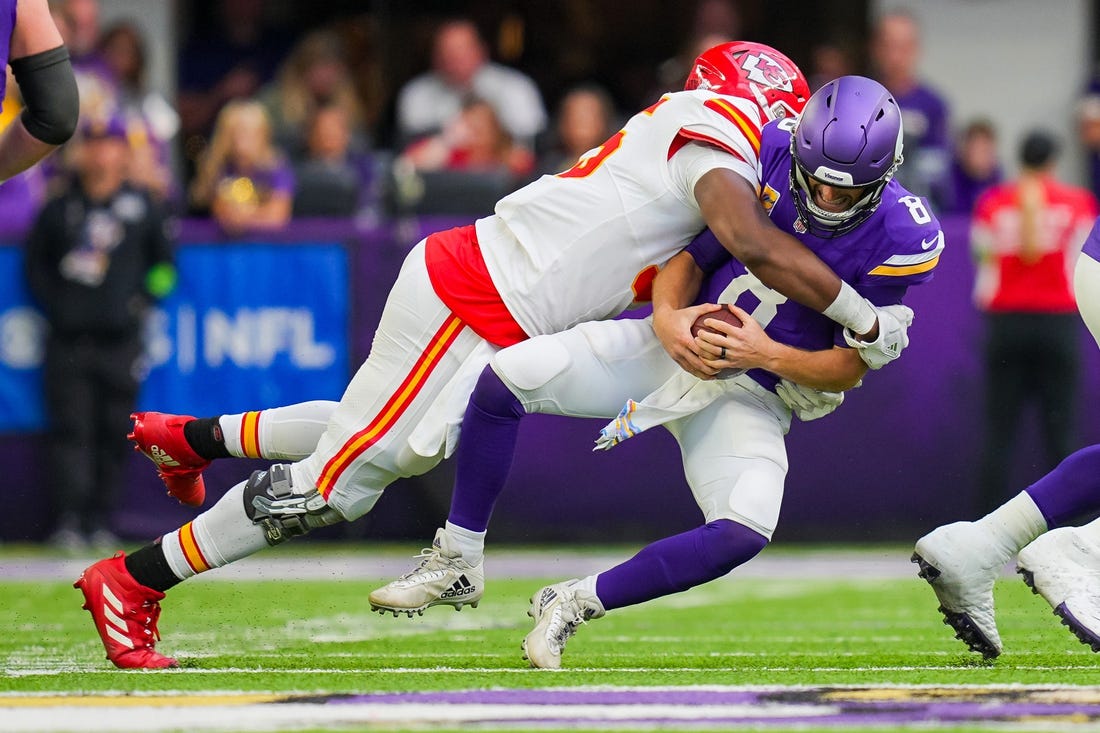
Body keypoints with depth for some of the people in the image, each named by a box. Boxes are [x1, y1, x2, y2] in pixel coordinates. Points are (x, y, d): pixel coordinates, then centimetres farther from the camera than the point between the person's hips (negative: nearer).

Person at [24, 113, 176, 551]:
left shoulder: (142, 208, 9)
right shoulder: (59, 209, 10)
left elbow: (163, 265, 15)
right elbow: (35, 264, 14)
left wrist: (142, 301, 2)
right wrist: (53, 307, 2)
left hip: (120, 339, 0)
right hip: (68, 340, 0)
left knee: (115, 433, 1)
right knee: (70, 429, -8)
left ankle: (100, 522, 7)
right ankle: (68, 520, -11)